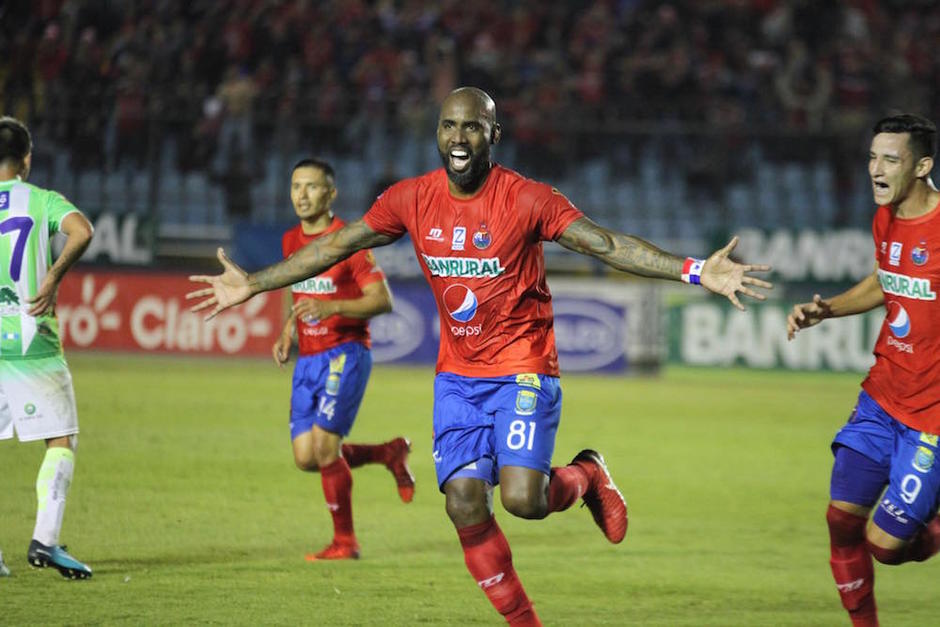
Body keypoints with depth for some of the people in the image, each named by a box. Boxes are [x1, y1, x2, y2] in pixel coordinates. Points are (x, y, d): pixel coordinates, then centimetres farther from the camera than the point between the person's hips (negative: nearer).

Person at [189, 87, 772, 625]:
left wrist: (696, 271, -25)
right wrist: (253, 284, 7)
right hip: (458, 373, 4)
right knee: (465, 502, -7)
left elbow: (609, 245, -15)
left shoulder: (527, 199, -13)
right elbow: (337, 246, 7)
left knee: (521, 498, -19)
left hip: (523, 366, -4)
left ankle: (585, 476, 16)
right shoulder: (412, 199, -2)